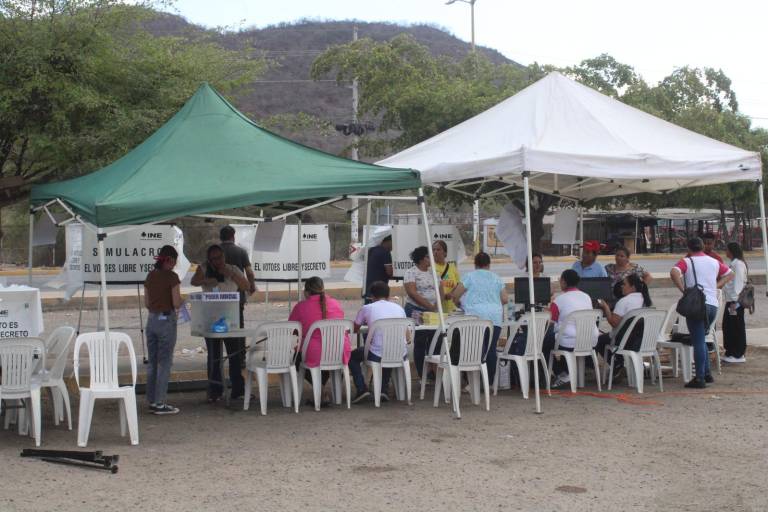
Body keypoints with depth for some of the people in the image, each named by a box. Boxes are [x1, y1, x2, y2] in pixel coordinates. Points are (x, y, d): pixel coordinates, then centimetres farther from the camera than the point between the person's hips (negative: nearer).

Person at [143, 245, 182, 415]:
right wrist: (181, 300, 6)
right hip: (166, 320, -7)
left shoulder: (150, 276, 7)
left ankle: (152, 401, 19)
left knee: (152, 363, 13)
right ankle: (160, 404, 1)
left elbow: (146, 303, 11)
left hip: (152, 319, 7)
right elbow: (177, 304, -15)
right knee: (164, 363, -1)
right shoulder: (172, 277, -13)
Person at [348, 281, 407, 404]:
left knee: (352, 356, 24)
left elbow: (355, 329, 17)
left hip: (377, 356, -3)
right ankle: (384, 388, 29)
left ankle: (362, 389, 11)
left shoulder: (366, 308, 3)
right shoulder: (399, 308, 11)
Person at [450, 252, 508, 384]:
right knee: (491, 349, 4)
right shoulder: (497, 279, 16)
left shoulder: (469, 277, 5)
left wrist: (461, 304, 25)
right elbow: (505, 299, 14)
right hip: (495, 317, 3)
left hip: (476, 316, -3)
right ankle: (490, 381, 5)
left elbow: (455, 296, 4)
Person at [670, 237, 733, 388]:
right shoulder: (714, 262, 16)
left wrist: (683, 289, -12)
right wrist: (716, 286, 17)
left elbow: (674, 272, -20)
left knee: (698, 342, -4)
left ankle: (700, 378, -5)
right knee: (701, 340, 20)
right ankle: (706, 373, 19)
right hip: (713, 305, 5)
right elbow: (730, 274, 26)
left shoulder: (687, 261, -1)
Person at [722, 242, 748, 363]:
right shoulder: (733, 263, 17)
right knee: (727, 326, 13)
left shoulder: (738, 264, -14)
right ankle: (731, 353, 20)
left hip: (736, 301, -10)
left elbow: (738, 283, -20)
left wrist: (734, 301, -22)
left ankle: (738, 355, 2)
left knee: (736, 327, -4)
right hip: (731, 300, 10)